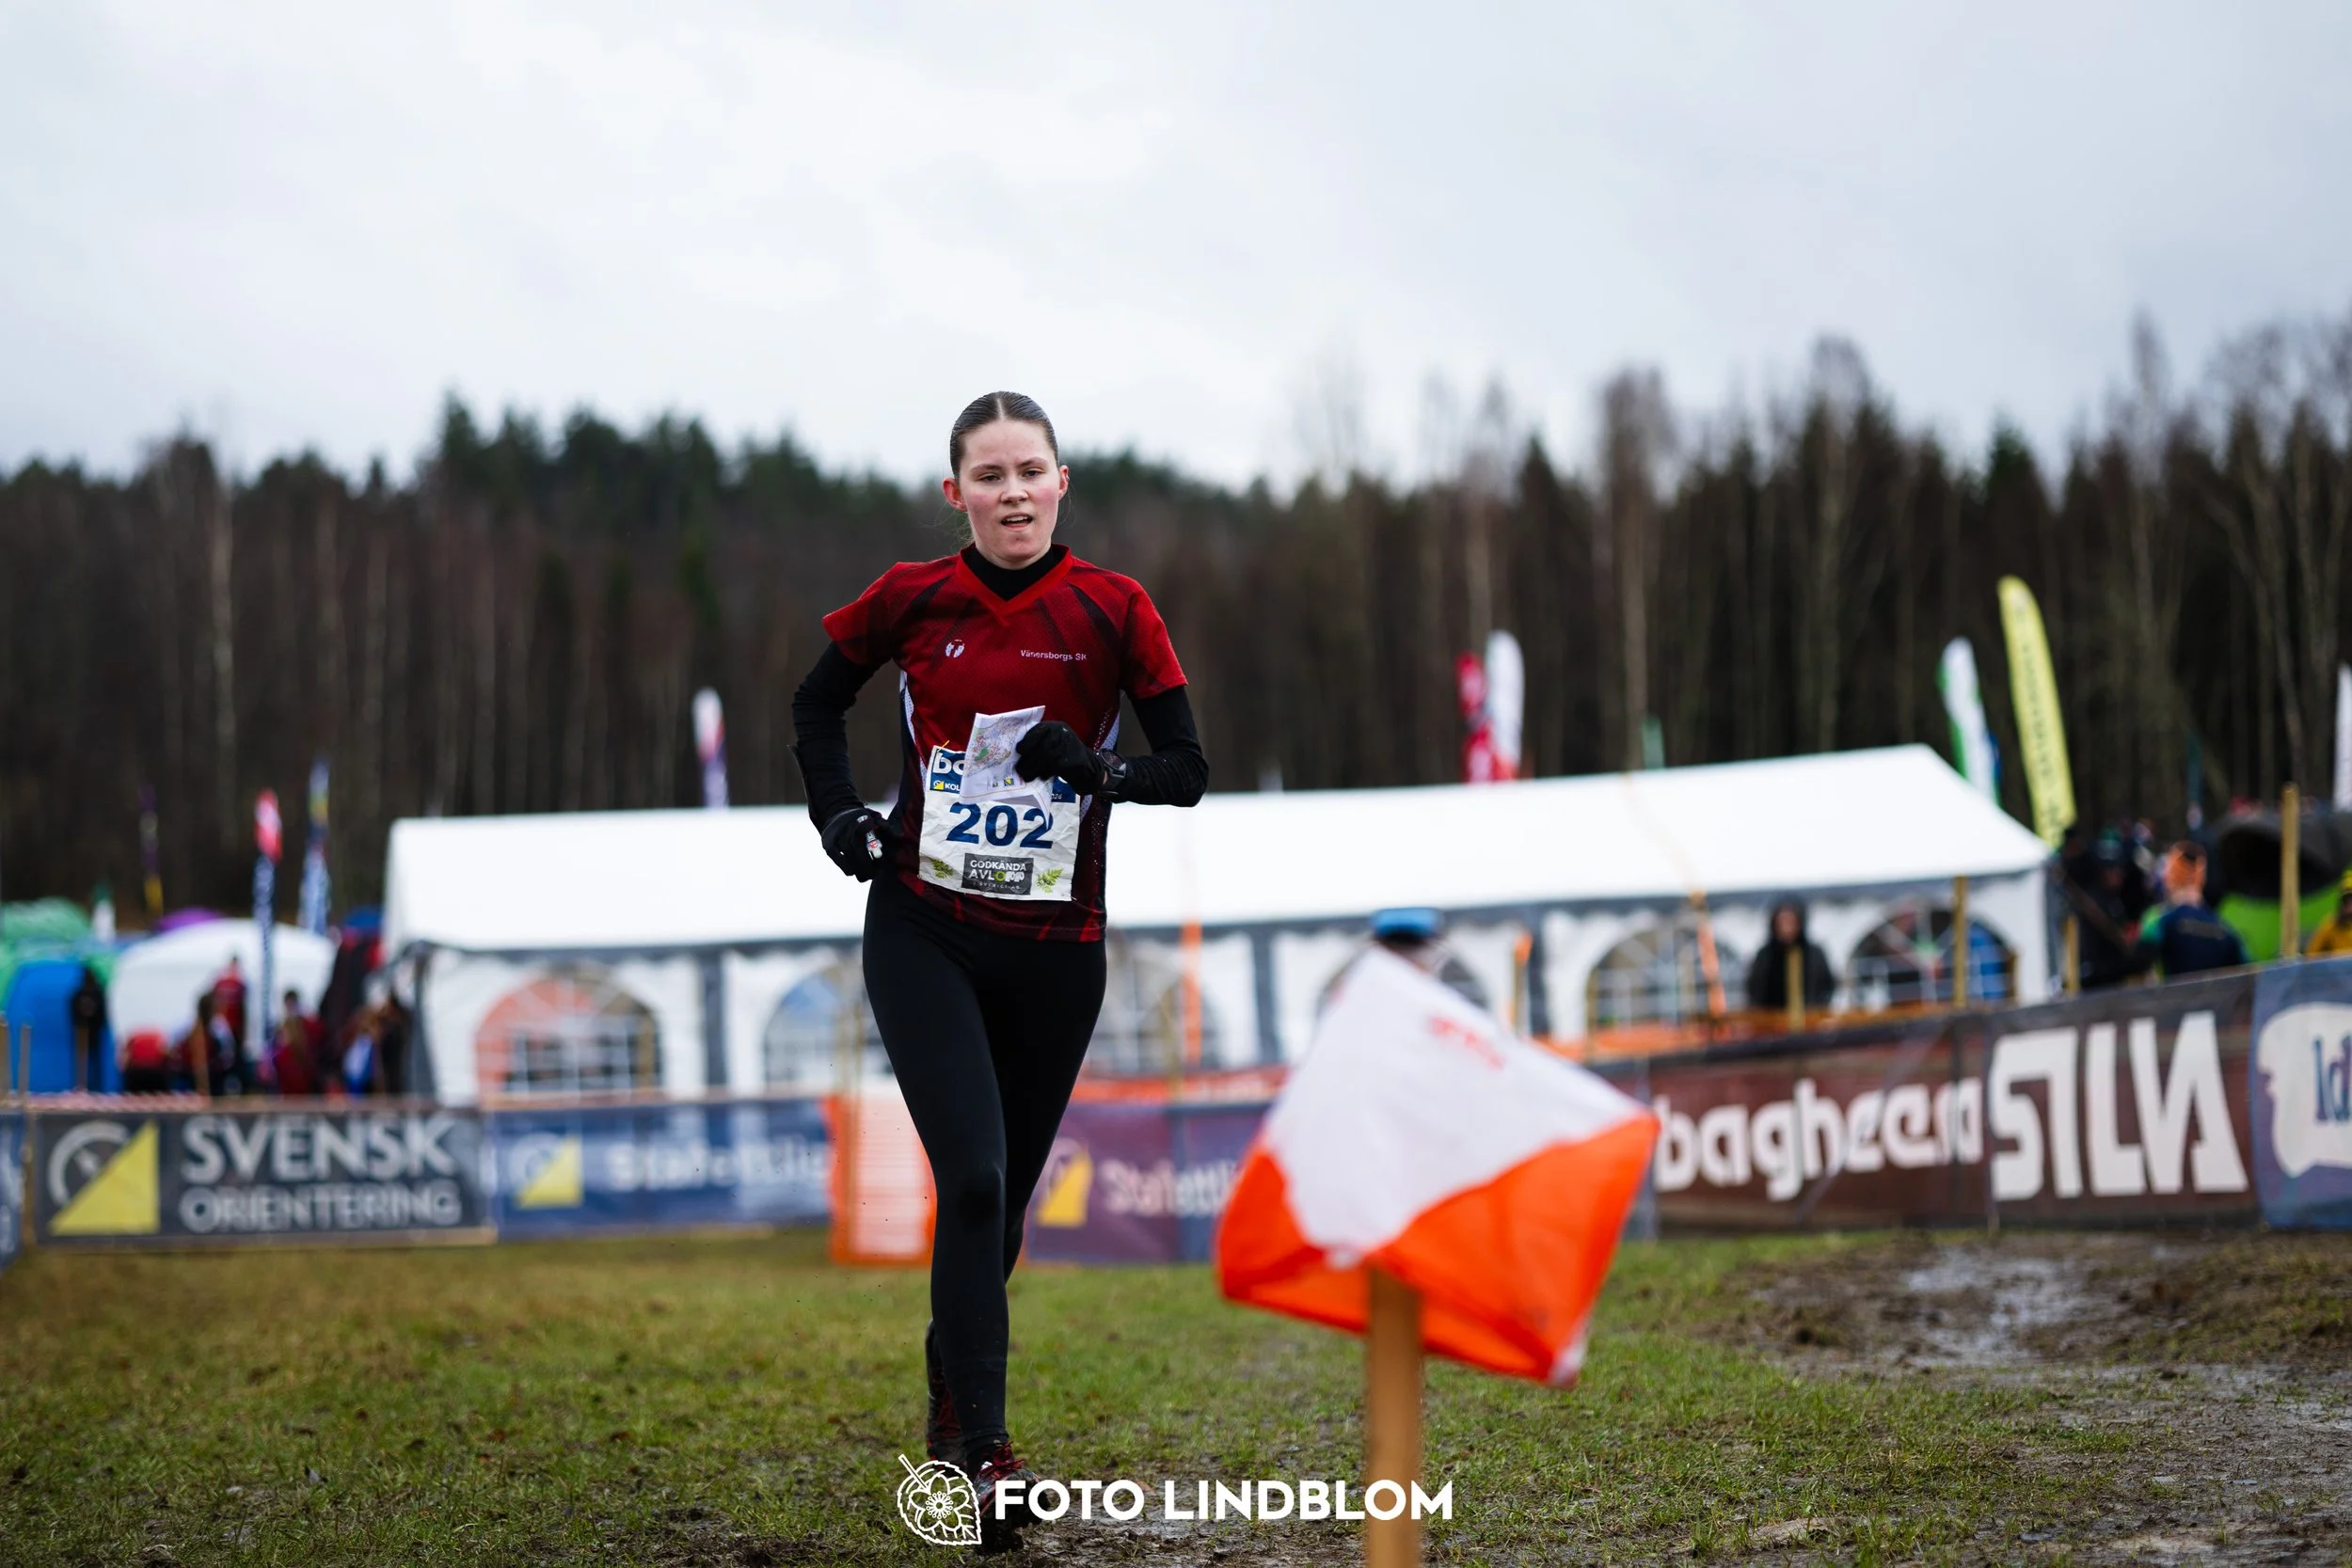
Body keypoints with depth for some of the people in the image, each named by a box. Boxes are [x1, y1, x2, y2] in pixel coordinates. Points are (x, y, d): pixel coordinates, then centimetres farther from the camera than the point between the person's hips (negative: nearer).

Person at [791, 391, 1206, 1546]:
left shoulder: (1113, 612, -4)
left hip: (1055, 948, 1)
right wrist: (837, 816, 1)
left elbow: (1188, 770, -2)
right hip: (924, 931, -1)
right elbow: (818, 703, 15)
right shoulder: (911, 602, -2)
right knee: (973, 1176, -17)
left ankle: (948, 1394, 37)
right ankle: (983, 1451, -13)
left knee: (1003, 1192, 11)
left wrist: (1099, 768, -20)